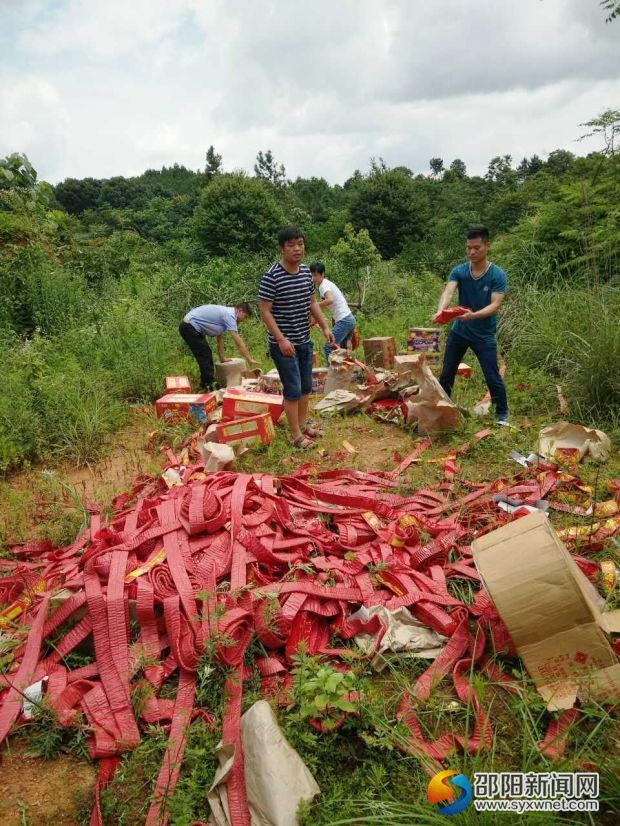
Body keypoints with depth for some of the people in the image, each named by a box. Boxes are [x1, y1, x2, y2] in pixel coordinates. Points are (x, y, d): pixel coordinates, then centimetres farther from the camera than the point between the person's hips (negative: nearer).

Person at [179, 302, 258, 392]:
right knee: (205, 357, -6)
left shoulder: (225, 313, 15)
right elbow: (238, 342, -18)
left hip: (189, 326, 11)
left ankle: (205, 384, 24)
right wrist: (249, 360, -14)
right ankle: (208, 387, 0)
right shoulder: (229, 315, -16)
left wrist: (222, 358, 19)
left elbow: (220, 337, 20)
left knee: (206, 355, 16)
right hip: (189, 327, -11)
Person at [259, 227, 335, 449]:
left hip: (305, 341, 7)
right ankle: (296, 435, 9)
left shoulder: (306, 272, 4)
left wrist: (325, 327, 8)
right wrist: (281, 339, -23)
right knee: (293, 389, -3)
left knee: (306, 386, 16)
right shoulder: (271, 276, -17)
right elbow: (265, 311, -17)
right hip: (283, 344, -7)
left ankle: (303, 423, 33)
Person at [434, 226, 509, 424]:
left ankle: (502, 414, 17)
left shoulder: (498, 275, -14)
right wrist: (440, 311, -45)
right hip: (459, 331, 3)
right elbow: (448, 292, -24)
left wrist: (474, 315, -42)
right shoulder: (458, 271, -7)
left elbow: (495, 305, -22)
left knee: (492, 377, -2)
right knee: (447, 373, 12)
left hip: (485, 335, -3)